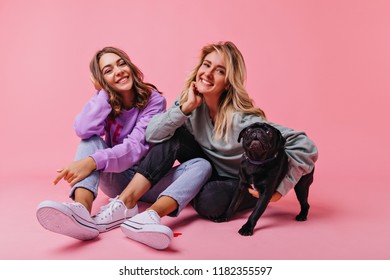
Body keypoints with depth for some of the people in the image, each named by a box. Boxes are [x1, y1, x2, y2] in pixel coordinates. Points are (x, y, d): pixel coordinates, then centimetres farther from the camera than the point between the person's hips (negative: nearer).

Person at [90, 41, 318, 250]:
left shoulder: (242, 119, -28)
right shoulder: (192, 101, -11)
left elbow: (306, 147, -29)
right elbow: (152, 135, -22)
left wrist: (279, 187, -28)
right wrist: (185, 107, -30)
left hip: (244, 183, -4)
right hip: (211, 171, 4)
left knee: (209, 200, -38)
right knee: (173, 137, -22)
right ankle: (124, 202, -26)